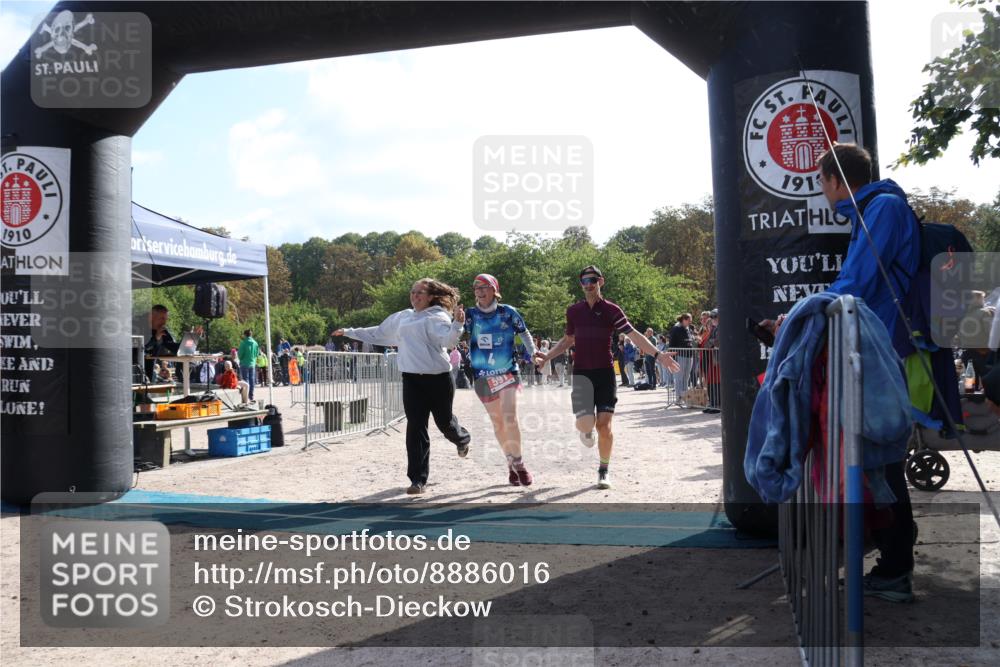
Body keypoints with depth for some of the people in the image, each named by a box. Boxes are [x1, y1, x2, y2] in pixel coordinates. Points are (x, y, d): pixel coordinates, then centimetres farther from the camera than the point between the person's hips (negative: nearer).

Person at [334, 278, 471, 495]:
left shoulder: (437, 317, -5)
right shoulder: (401, 317, 14)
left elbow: (448, 340, -22)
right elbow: (377, 334, 26)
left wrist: (458, 324, -40)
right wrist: (349, 332, 29)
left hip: (438, 378, -4)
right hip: (412, 379, 5)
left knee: (444, 421, 11)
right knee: (415, 428, -1)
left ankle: (462, 439, 47)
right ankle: (418, 479, 3)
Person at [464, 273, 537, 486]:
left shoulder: (507, 312, -1)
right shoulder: (470, 314, 2)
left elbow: (525, 333, 10)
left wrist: (533, 355, 4)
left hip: (508, 372, -2)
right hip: (483, 377, 2)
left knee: (510, 418, -16)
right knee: (497, 422, 9)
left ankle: (519, 464, -3)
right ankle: (511, 463, 24)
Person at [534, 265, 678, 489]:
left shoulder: (611, 310, -2)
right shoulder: (573, 311, 7)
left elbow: (634, 335, -7)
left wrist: (657, 354, -19)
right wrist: (547, 356, 12)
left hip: (605, 372, -1)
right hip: (582, 372, 1)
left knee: (604, 424, -5)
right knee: (585, 423, -16)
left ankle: (604, 471, 15)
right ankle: (587, 430, 25)